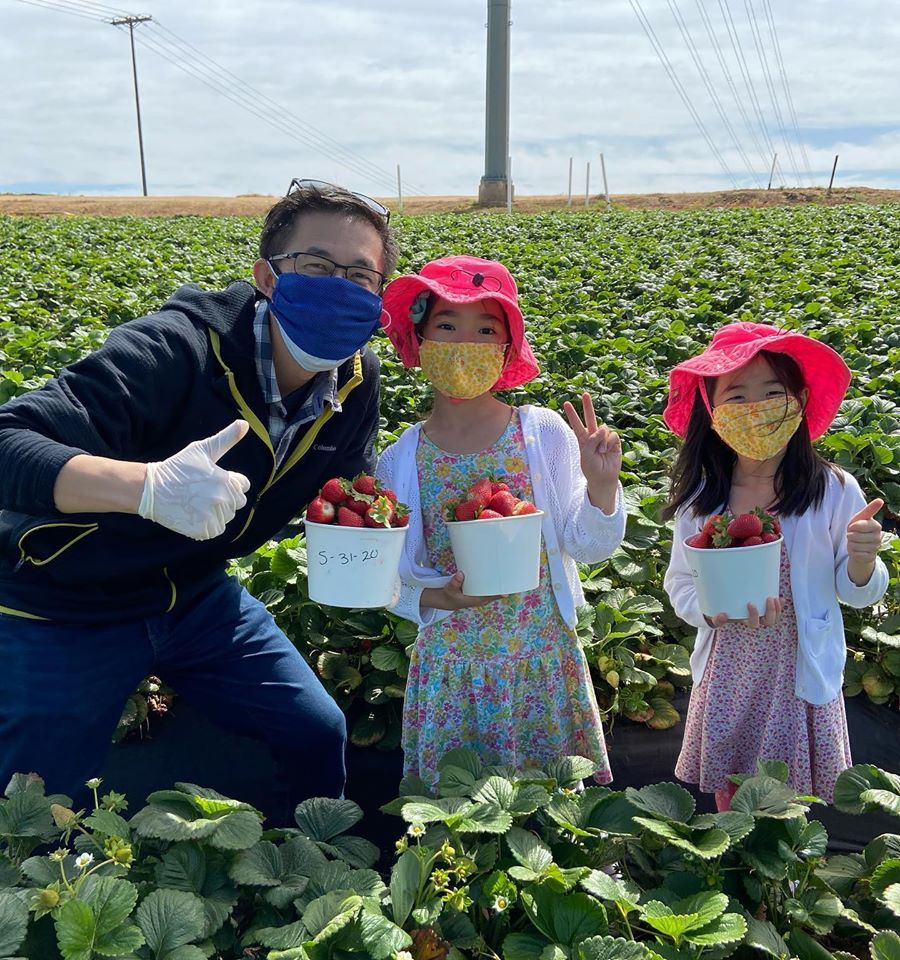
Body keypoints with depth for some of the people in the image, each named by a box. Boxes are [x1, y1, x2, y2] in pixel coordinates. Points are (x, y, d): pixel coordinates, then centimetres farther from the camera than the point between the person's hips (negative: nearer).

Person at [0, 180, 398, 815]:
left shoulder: (355, 378, -9)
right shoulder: (173, 350, -31)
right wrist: (149, 485, -57)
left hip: (195, 593, 6)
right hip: (65, 609, -5)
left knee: (318, 733, 12)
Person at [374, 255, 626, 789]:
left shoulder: (544, 433, -8)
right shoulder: (400, 462, -6)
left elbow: (587, 547, -4)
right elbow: (390, 575, 1)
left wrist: (601, 484, -21)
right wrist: (436, 595, -17)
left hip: (544, 660, 0)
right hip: (450, 668, 0)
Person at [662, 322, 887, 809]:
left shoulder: (834, 490, -11)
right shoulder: (698, 498, -7)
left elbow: (855, 594, -1)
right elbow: (679, 584, 0)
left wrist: (861, 560, -22)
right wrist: (715, 609, -19)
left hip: (802, 678, -1)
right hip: (726, 679, 1)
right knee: (728, 809, 16)